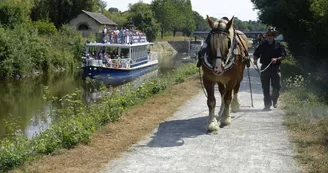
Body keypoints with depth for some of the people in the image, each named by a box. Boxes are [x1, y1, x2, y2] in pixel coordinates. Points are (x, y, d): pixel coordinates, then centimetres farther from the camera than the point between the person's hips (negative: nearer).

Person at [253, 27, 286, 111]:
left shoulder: (279, 45, 4)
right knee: (265, 87, 2)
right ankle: (267, 104, 10)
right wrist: (255, 60, -11)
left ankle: (274, 100, 28)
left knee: (276, 86, 0)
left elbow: (283, 56, 1)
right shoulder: (263, 45, 8)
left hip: (275, 68, -1)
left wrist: (277, 59, -18)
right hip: (265, 68, 1)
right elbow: (256, 54, 9)